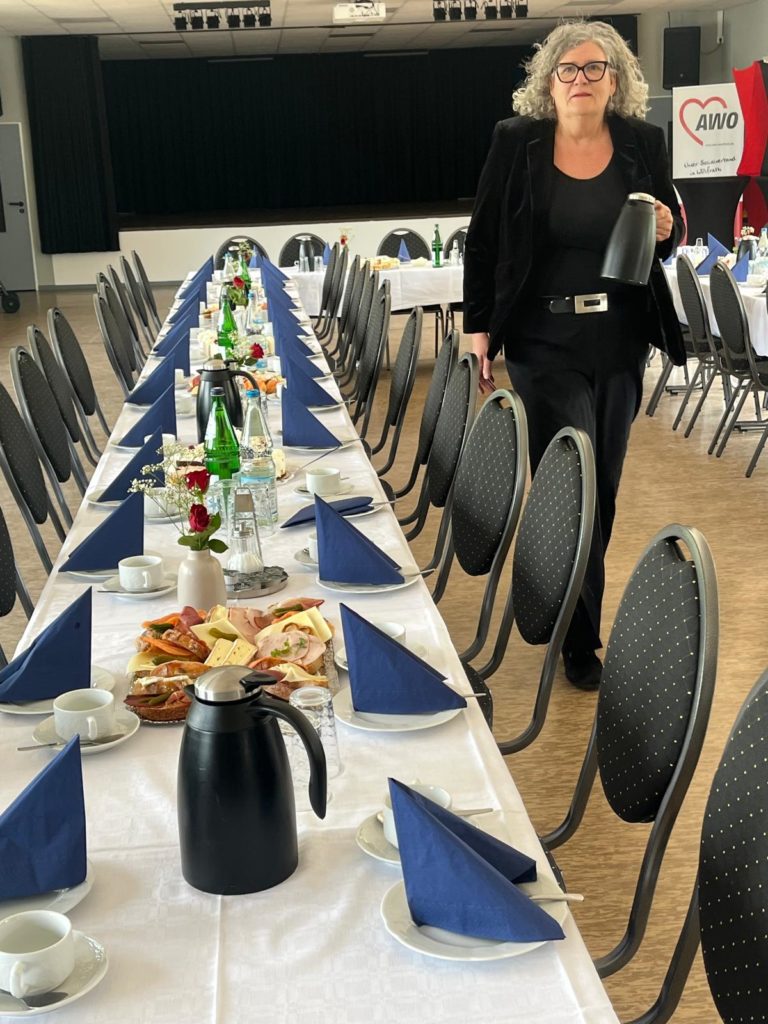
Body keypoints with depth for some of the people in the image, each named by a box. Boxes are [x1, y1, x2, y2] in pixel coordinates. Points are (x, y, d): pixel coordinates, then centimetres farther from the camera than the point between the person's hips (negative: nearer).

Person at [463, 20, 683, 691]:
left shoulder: (644, 144, 3)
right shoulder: (516, 143, -4)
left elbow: (671, 229, 14)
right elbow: (483, 241, 0)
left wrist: (666, 231, -10)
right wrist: (480, 329, -3)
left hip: (621, 341, 4)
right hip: (545, 343, -3)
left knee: (603, 484, 12)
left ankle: (569, 601, 34)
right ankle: (581, 639, 8)